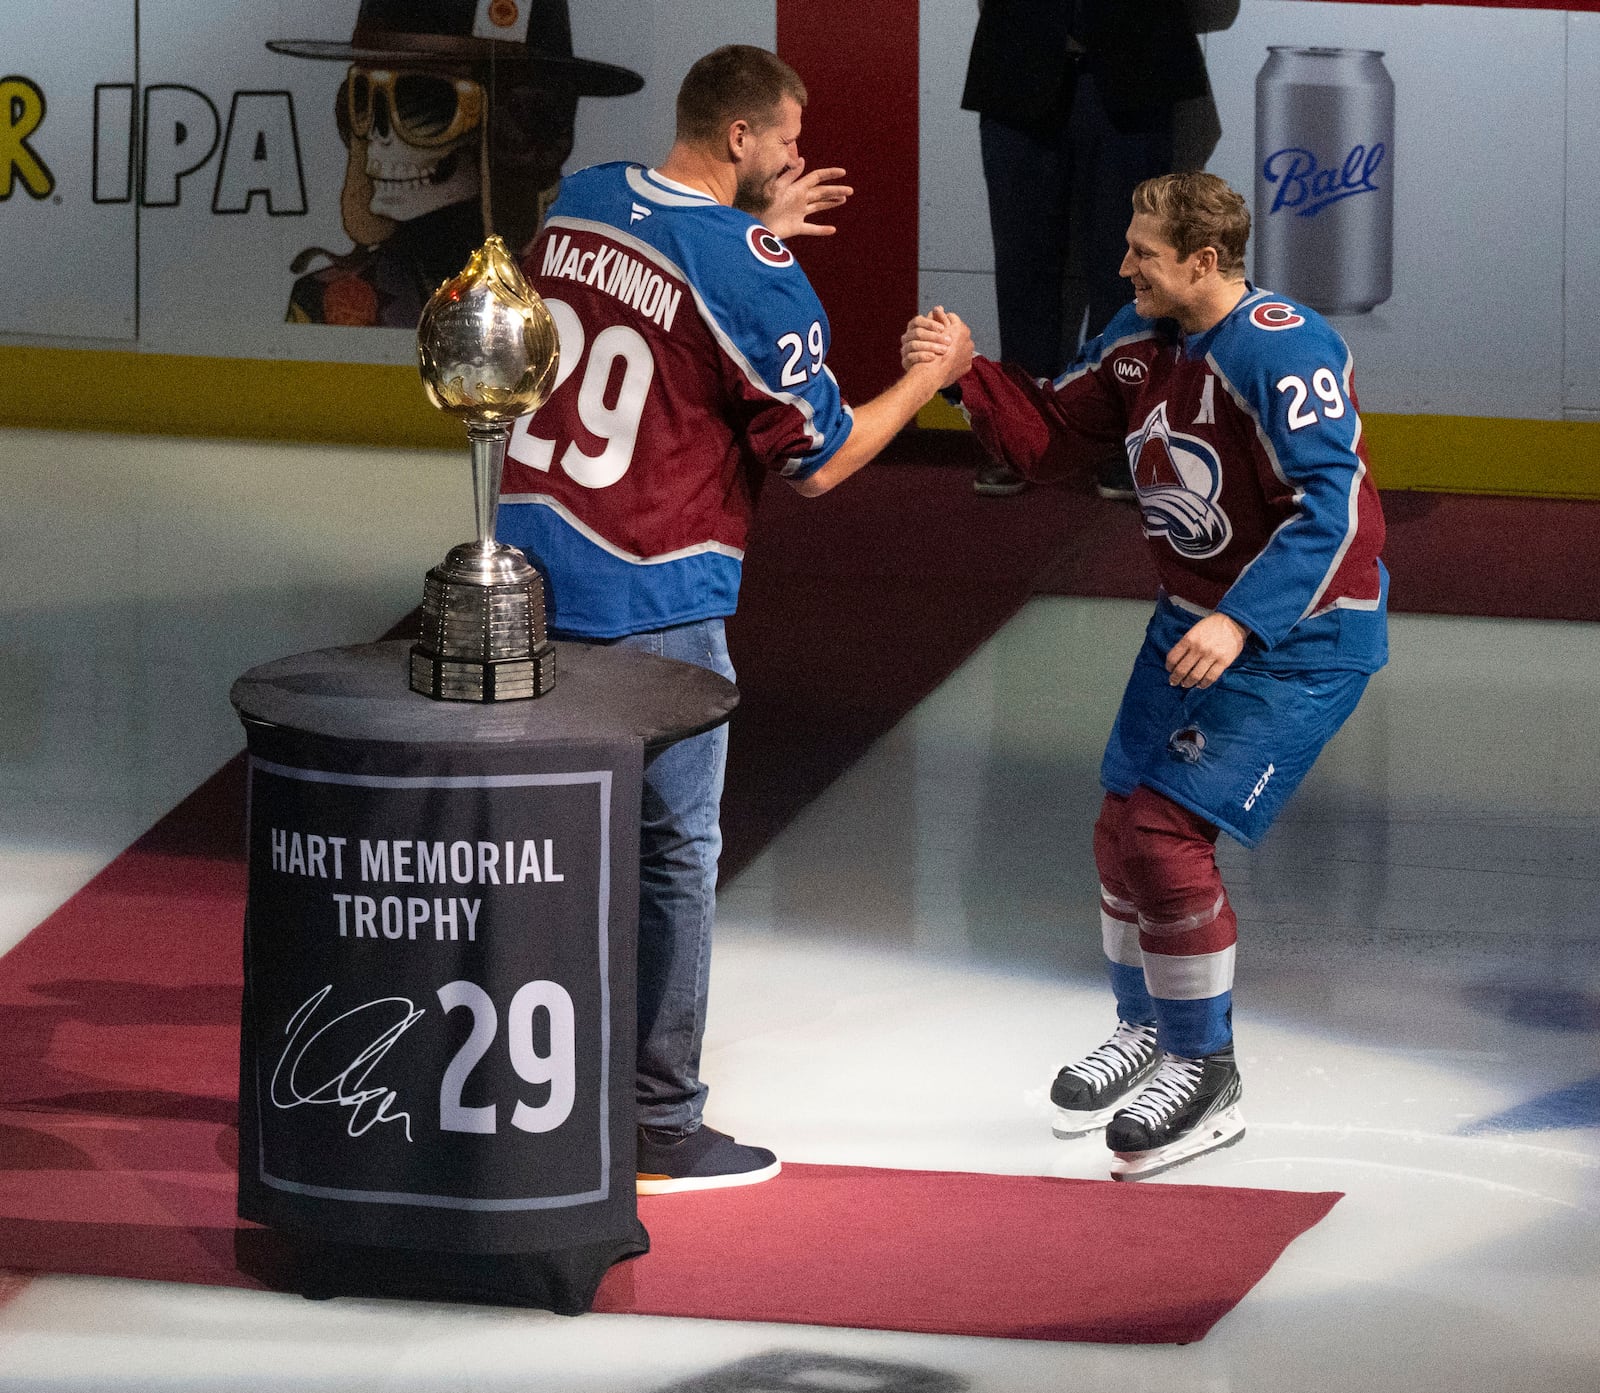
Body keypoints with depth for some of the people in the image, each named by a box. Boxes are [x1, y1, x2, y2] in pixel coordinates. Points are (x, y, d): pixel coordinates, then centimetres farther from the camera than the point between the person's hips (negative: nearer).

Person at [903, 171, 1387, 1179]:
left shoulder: (1283, 351, -26)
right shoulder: (1145, 339, 1)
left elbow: (1331, 503, -33)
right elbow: (1054, 438, 10)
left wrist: (1241, 622, -39)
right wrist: (969, 374, -7)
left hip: (1302, 634, -9)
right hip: (1199, 617, 9)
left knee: (1167, 832, -15)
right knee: (1123, 826, 13)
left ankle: (1206, 1076, 1)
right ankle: (1149, 1030, 38)